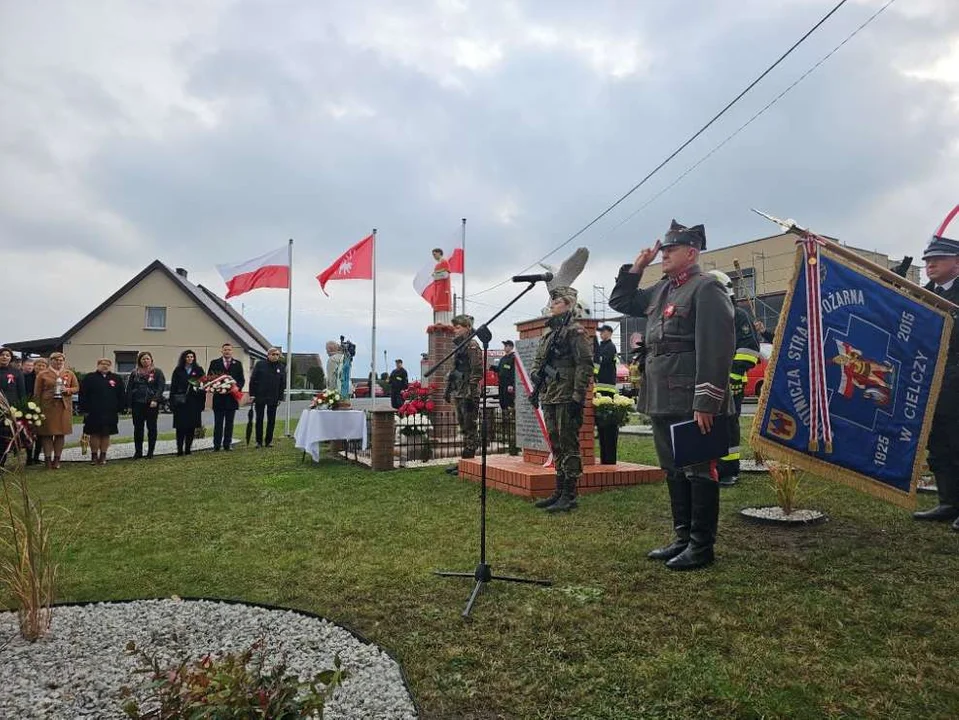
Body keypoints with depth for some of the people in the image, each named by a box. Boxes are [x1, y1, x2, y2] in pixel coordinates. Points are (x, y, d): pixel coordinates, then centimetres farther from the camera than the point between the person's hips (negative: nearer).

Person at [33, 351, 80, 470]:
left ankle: (57, 459, 11)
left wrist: (68, 390, -9)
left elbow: (77, 388, 13)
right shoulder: (42, 374, 5)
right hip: (47, 407, -2)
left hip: (64, 407, 2)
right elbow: (37, 393, 4)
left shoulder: (70, 374, 11)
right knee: (47, 433, -2)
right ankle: (48, 459, 3)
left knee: (60, 433, 4)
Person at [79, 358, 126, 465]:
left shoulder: (117, 379, 7)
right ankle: (94, 456, 14)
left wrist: (119, 410, 3)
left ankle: (103, 456, 16)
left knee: (106, 434, 7)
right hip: (93, 413, -1)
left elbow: (121, 396, 8)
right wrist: (84, 410, -5)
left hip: (110, 414, 2)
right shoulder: (89, 378, 3)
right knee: (94, 434, 4)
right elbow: (83, 395, 0)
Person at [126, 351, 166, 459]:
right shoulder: (134, 373, 10)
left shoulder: (157, 372, 3)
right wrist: (129, 405, 3)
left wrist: (155, 400, -17)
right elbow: (129, 389, 10)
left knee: (151, 428, 3)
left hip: (152, 404, -2)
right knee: (138, 428, 5)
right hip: (137, 404, 2)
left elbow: (161, 387, -5)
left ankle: (150, 452, 10)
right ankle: (138, 451, 14)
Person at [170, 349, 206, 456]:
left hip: (194, 402, 1)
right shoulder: (178, 371, 7)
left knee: (191, 426, 2)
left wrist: (202, 401, -2)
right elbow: (173, 387, 6)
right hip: (180, 403, -1)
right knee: (180, 427, -3)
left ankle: (188, 448, 9)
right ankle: (179, 449, 1)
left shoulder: (199, 370, 8)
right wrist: (172, 401, -2)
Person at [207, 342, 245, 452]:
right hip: (219, 397, -1)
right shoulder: (215, 363, 6)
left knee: (229, 423, 7)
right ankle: (216, 445, 6)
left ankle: (227, 444, 13)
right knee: (218, 423, 2)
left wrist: (238, 387, -12)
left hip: (232, 396, 1)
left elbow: (242, 380, 7)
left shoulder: (238, 364, 10)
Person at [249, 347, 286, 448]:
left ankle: (269, 441, 14)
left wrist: (280, 398, 1)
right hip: (259, 397, -1)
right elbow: (252, 380, -1)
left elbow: (283, 384, 7)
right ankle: (259, 441, 12)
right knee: (259, 419, 5)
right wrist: (252, 394, -7)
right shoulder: (260, 364, 0)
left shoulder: (281, 367, 5)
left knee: (271, 420, 6)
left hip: (273, 398, 2)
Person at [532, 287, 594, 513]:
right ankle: (559, 491, 21)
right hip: (550, 398, 8)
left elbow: (585, 365, -14)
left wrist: (578, 397, -18)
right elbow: (538, 362, 24)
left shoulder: (575, 331, -7)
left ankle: (569, 495, 2)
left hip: (567, 398, -8)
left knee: (568, 445, -4)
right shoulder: (549, 332, 17)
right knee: (556, 445, 13)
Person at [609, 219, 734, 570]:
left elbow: (716, 349, -18)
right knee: (674, 472, 15)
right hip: (662, 402, 9)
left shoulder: (706, 289, -9)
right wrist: (636, 267, 15)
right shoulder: (660, 291, 17)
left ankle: (701, 546, 12)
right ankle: (683, 538, 27)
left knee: (699, 472, 1)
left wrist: (706, 403, -22)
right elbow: (620, 302, 29)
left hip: (692, 404, -9)